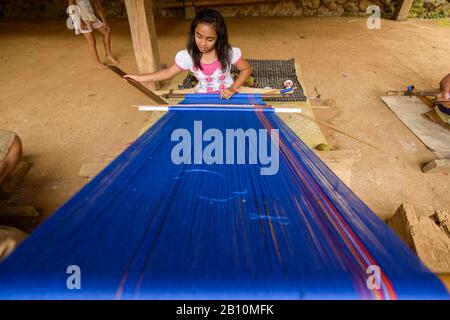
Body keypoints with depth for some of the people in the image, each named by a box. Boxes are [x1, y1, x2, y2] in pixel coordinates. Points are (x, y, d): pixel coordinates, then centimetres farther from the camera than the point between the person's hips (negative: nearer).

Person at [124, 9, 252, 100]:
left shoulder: (229, 52, -18)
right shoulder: (187, 56, -14)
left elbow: (247, 69, -6)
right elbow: (168, 72, -3)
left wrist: (233, 88, -21)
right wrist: (139, 78, -8)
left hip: (227, 97, -1)